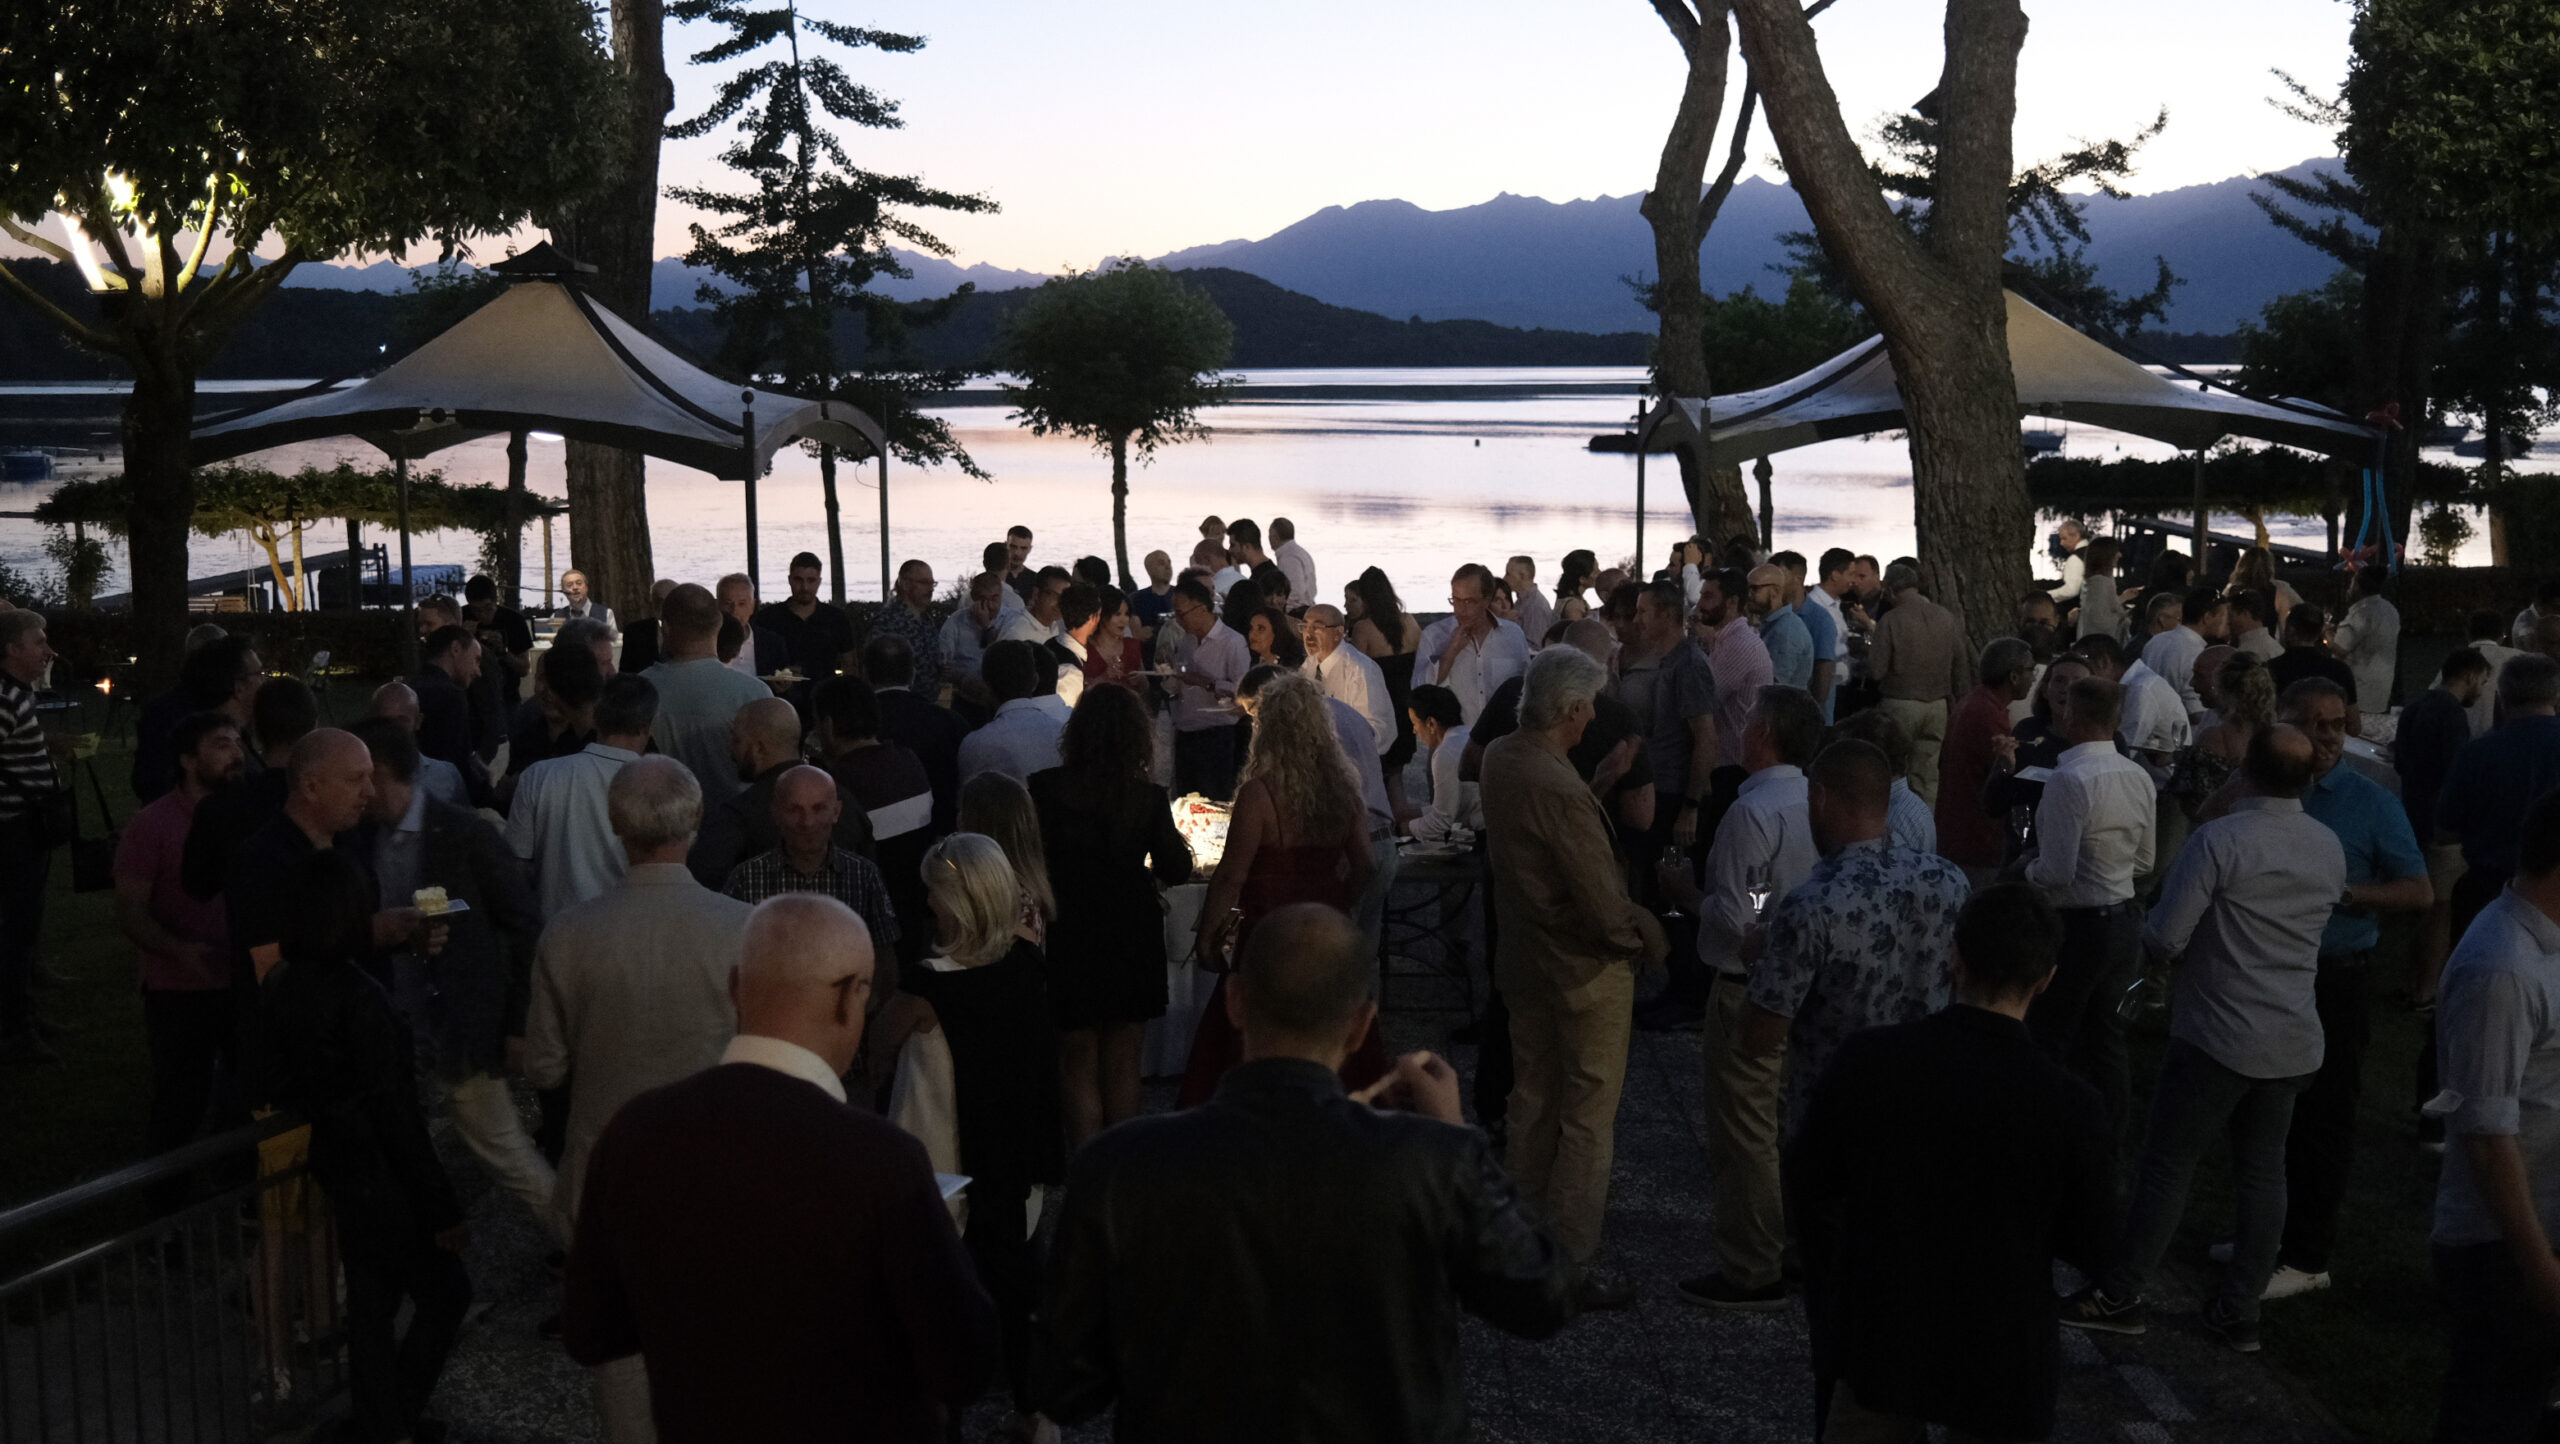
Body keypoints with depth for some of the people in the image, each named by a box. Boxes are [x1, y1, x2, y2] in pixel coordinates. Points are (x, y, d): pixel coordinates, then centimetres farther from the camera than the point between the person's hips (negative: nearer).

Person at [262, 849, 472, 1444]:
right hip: (381, 1177, -8)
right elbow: (396, 1115, -23)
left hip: (335, 1167, 8)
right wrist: (442, 1208, -16)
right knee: (445, 1293, 9)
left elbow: (289, 1082, 10)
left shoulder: (282, 985, -3)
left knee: (371, 1300, 21)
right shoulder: (358, 999, -27)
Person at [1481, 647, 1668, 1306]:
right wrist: (1647, 938, -6)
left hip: (1522, 955, 9)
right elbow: (1604, 902, -26)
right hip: (1586, 971, -9)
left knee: (1532, 1100, 21)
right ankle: (1570, 1268, 10)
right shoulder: (1560, 791, -30)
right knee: (1587, 1120, 3)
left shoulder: (1498, 759, -3)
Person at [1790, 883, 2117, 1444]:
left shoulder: (1866, 1058, -17)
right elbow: (2094, 1249, -8)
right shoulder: (2069, 1104, -22)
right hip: (1998, 1355, -1)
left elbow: (1809, 1186, -3)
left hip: (1877, 1333, 1)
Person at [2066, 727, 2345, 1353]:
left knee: (2168, 1163, 3)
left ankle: (2120, 1296, 11)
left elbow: (2164, 938, -17)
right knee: (2263, 1170, 11)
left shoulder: (2219, 840, -18)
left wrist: (2149, 931, 4)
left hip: (2220, 1036, -6)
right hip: (2295, 1042, 6)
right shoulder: (2330, 849, 4)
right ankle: (2239, 1311, 17)